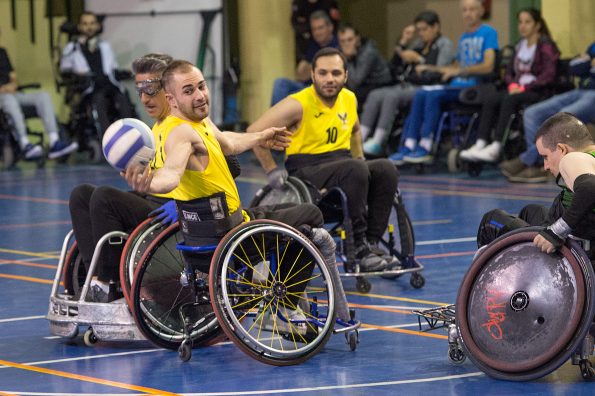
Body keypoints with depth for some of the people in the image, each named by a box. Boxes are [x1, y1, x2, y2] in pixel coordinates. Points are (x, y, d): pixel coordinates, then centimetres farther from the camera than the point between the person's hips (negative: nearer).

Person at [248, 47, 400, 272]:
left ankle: (371, 242, -16)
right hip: (306, 173, -7)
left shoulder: (349, 99, 9)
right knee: (355, 169, -33)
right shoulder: (298, 105, -11)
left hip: (342, 168, 7)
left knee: (385, 169, -20)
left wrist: (359, 159, 18)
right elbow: (255, 132, -11)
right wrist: (272, 171, -12)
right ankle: (358, 246, -28)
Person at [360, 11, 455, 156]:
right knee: (375, 95, -17)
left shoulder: (445, 45, 3)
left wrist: (418, 60, -11)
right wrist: (403, 42, 13)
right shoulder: (420, 45, 24)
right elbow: (396, 62, 23)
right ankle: (361, 138, -27)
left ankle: (377, 142, -36)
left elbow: (438, 74, -10)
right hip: (407, 86, 7)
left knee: (392, 96, -32)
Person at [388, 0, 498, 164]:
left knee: (434, 95, -26)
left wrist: (460, 71, -20)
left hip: (474, 87, -8)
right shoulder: (464, 37, 21)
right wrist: (430, 68, 14)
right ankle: (409, 146, -18)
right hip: (458, 85, 8)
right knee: (420, 94, -13)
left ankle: (425, 148, -24)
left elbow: (488, 66, -14)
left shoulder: (488, 33, -3)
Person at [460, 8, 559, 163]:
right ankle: (480, 144, -34)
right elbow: (509, 71, 20)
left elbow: (548, 76, -13)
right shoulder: (520, 46, 19)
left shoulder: (546, 46, -3)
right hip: (519, 89, 7)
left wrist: (525, 87, -18)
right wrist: (513, 85, -2)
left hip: (539, 92, -7)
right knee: (490, 99, -21)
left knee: (509, 100, -35)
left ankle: (496, 147, -43)